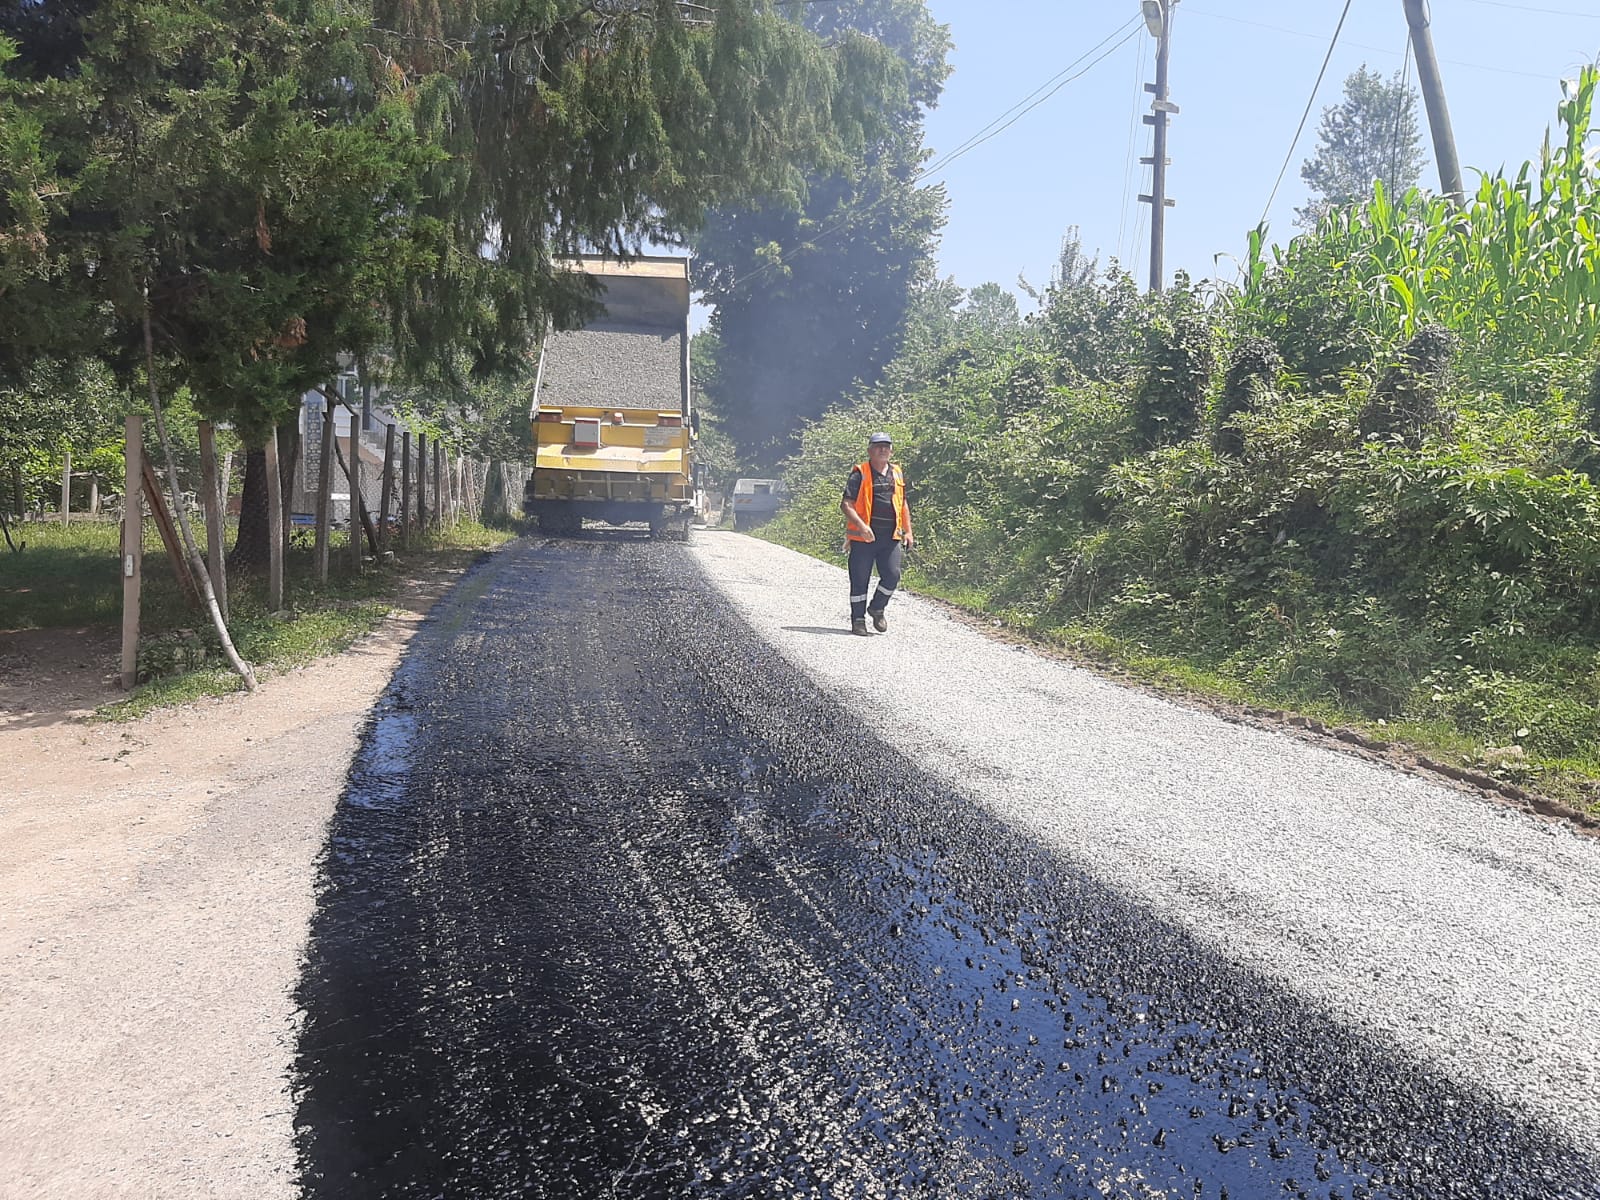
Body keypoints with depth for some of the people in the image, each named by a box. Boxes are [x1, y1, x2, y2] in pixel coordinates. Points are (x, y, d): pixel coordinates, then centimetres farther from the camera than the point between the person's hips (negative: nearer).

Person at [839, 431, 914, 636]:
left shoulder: (897, 474, 14)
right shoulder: (860, 474, -3)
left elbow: (903, 504, 23)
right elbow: (846, 504, -9)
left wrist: (908, 532, 17)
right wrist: (861, 525, -22)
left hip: (891, 536, 4)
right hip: (864, 536, -4)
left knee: (892, 576, -4)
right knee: (860, 579, 1)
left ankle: (877, 609, 21)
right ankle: (858, 620, 14)